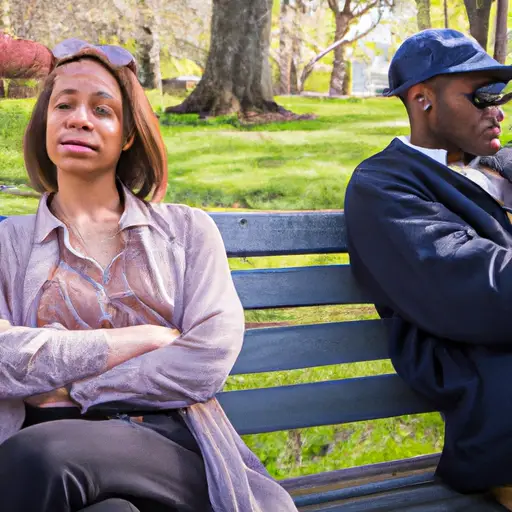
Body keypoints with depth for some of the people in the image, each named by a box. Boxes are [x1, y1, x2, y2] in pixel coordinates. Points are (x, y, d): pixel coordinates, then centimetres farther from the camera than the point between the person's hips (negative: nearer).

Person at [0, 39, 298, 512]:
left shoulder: (186, 229, 13)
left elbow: (211, 357, -2)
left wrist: (68, 389, -4)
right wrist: (144, 337, -5)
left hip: (172, 446, 0)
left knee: (39, 456, -33)